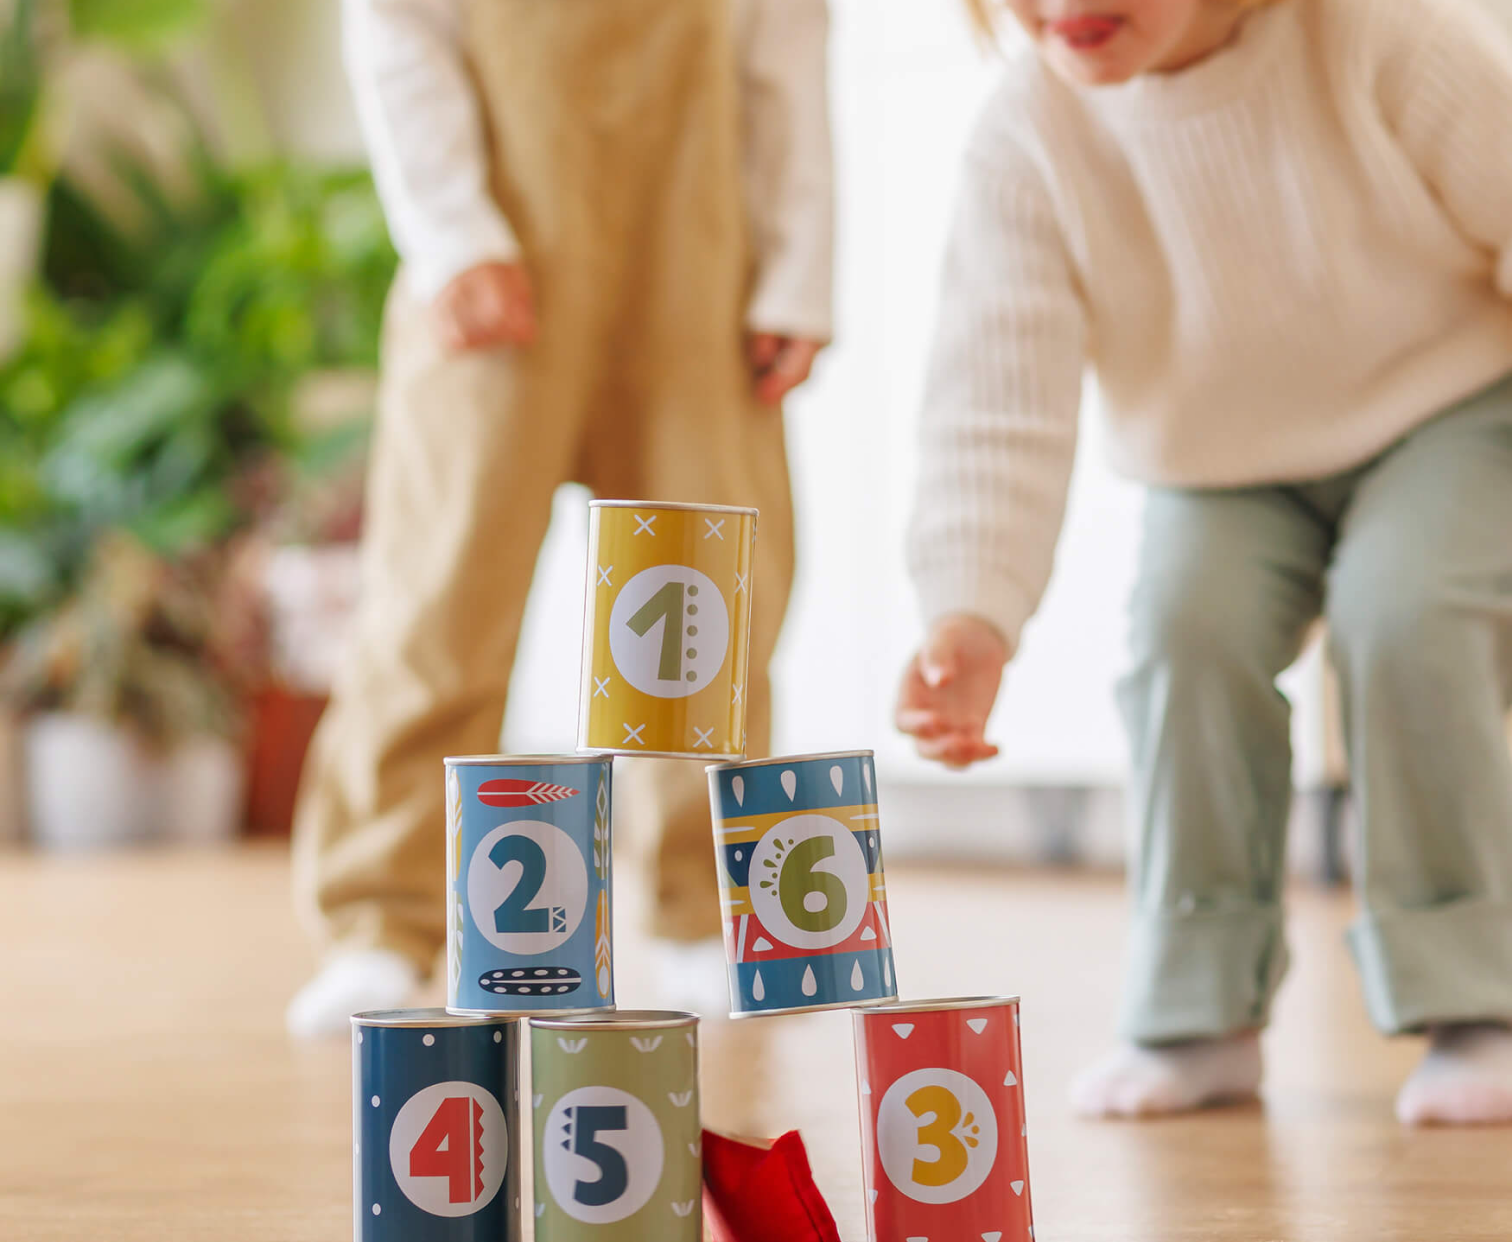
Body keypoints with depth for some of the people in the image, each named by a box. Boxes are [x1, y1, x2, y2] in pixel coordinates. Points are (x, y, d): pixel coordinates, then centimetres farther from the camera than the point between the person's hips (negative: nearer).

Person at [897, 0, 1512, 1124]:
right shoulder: (1028, 135, -20)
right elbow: (999, 404, -25)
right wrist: (973, 616, -39)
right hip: (1228, 460, 3)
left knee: (1404, 615, -27)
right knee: (1188, 629, -21)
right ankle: (1202, 1012, -5)